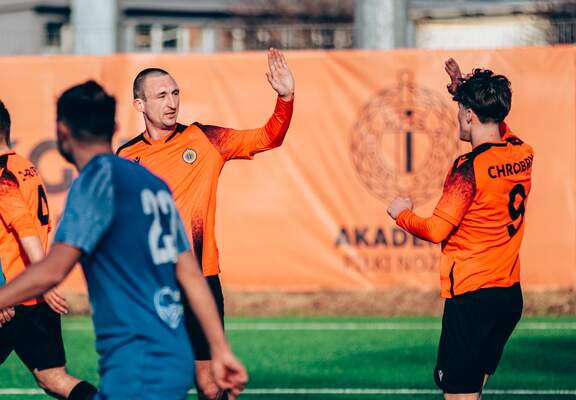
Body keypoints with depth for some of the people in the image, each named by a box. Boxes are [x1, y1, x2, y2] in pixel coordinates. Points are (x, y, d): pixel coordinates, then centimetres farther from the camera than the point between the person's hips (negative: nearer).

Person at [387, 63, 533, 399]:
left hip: (471, 296, -8)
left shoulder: (469, 168, -17)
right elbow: (497, 125, 29)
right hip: (510, 293, 8)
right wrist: (465, 88, 32)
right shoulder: (522, 154, 4)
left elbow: (437, 231, -17)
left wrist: (402, 214, 1)